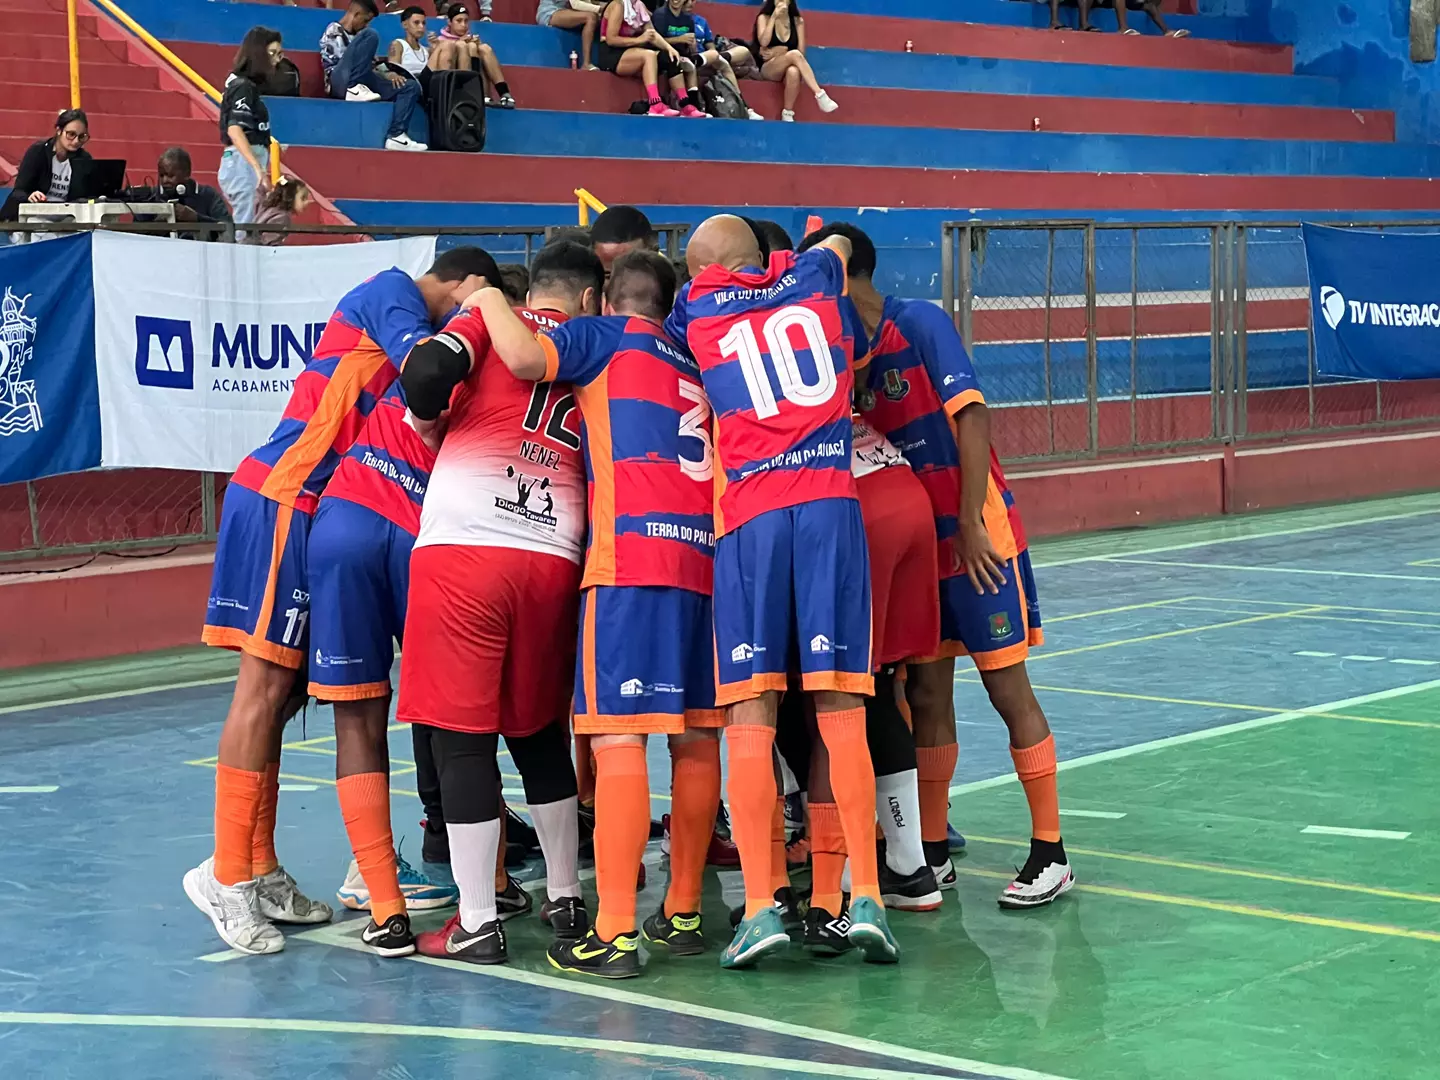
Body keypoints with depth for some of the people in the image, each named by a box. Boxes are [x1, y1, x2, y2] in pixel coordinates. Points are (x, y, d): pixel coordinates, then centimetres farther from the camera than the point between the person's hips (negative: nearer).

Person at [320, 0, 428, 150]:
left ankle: (396, 135, -19)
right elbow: (343, 58, -5)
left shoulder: (355, 36, 33)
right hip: (340, 82, -8)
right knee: (370, 35, -24)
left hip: (363, 83, 8)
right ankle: (354, 88, -28)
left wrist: (388, 73, 5)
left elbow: (370, 64, 28)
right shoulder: (334, 31, 7)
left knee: (411, 86, -3)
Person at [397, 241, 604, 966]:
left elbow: (427, 372, -9)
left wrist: (427, 422, 10)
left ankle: (477, 924, 3)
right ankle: (565, 899, 30)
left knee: (462, 736, 2)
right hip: (552, 561, 4)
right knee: (541, 733, 20)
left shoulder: (491, 318, 7)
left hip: (461, 547, -4)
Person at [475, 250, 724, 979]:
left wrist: (490, 302, 8)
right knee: (695, 737, 11)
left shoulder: (609, 336, 7)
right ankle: (683, 913, 19)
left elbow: (524, 355, -9)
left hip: (633, 553, -7)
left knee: (619, 735, -9)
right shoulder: (692, 364, 27)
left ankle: (615, 934, -13)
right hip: (705, 553, 7)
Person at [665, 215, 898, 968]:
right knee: (841, 709, -1)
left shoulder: (697, 308, 12)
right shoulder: (814, 281, 18)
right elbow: (838, 245, 42)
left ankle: (759, 907, -9)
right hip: (830, 502, 2)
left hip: (749, 515, -1)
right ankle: (866, 897, -7)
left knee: (749, 716, -2)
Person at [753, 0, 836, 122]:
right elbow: (763, 43, -15)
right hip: (768, 69, -1)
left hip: (789, 68, 1)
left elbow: (801, 51, 1)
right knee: (794, 55, -33)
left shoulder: (797, 20, 8)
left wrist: (778, 51, -9)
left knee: (793, 71, -38)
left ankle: (788, 114, -32)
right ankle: (820, 95, -41)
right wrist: (774, 17, -14)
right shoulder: (764, 18, 4)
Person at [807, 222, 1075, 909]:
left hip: (976, 537, -7)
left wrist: (970, 524, -21)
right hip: (915, 542, 7)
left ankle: (1050, 854, 6)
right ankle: (932, 854, 19)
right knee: (925, 694, 9)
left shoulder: (920, 324, -12)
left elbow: (972, 415, -18)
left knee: (1008, 690, -2)